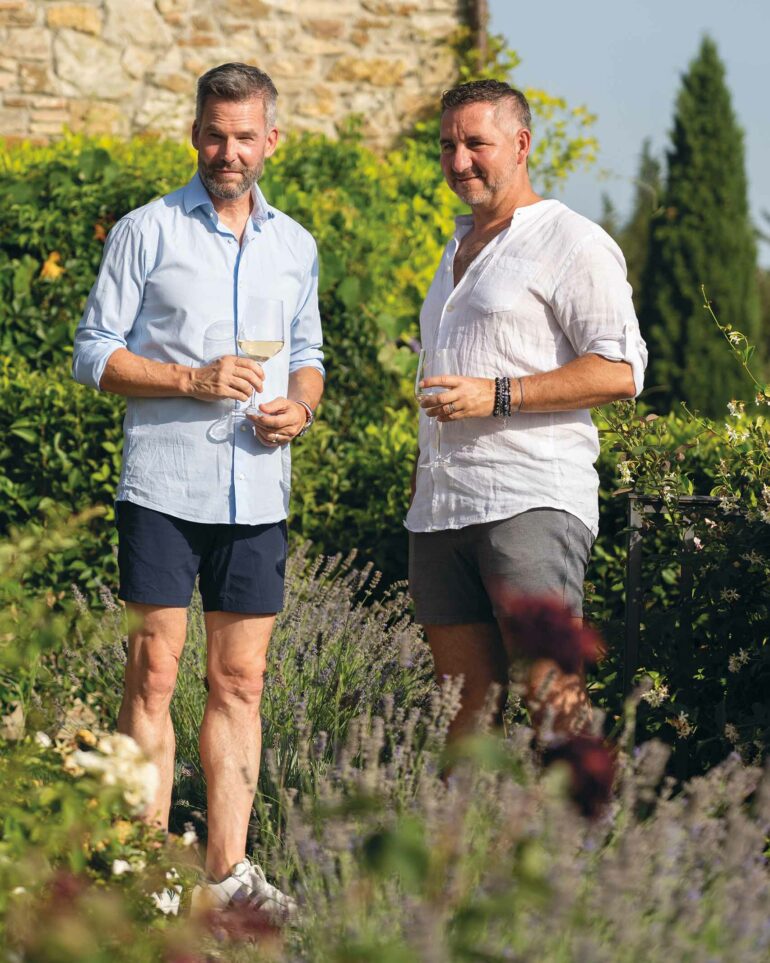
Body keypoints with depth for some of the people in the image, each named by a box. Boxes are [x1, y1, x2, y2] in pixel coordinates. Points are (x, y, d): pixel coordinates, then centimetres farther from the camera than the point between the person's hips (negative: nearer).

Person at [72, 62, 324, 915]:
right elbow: (94, 354, -1)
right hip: (164, 485, -4)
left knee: (239, 682, 5)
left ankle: (228, 869, 10)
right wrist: (193, 378, -14)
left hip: (258, 493, 4)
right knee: (154, 671, -3)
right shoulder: (146, 232, 1)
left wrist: (300, 405, 0)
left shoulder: (296, 246, 14)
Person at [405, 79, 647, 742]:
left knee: (552, 697, -15)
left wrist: (497, 396, -17)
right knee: (466, 702, 5)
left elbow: (621, 371, -11)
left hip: (532, 504, -8)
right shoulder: (459, 249, 24)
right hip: (440, 508, 8)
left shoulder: (571, 242, -2)